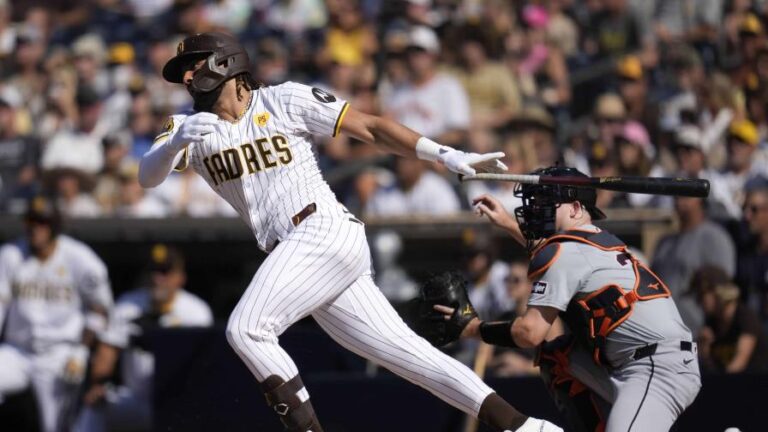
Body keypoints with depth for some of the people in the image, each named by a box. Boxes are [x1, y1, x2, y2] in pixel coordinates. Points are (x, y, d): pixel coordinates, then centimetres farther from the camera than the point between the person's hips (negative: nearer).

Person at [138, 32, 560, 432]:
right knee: (400, 348, -1)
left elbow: (370, 127, 0)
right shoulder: (189, 127, 13)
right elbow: (147, 177, -4)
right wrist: (175, 142, -26)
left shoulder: (283, 101, 1)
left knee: (246, 329, -20)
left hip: (326, 230, -5)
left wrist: (447, 155, -10)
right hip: (293, 257, 5)